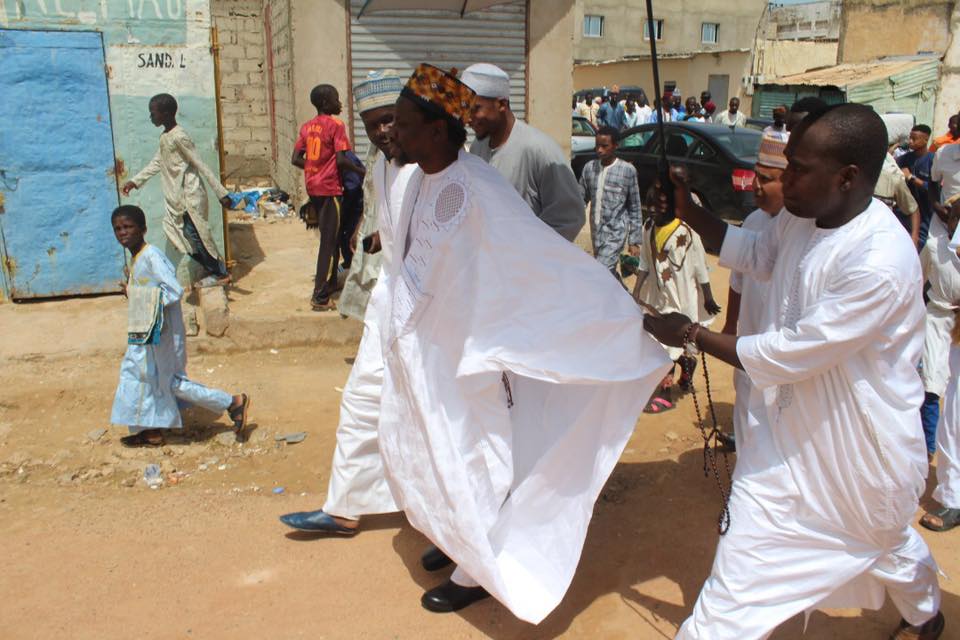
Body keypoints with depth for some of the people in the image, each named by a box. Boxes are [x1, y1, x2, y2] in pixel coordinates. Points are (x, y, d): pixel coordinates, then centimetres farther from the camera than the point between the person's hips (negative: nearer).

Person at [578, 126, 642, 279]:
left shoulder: (627, 170, -9)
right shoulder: (589, 167, 3)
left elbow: (634, 208, -4)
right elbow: (581, 199, 9)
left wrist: (634, 241, -5)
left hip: (615, 232, -5)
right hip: (596, 232, 5)